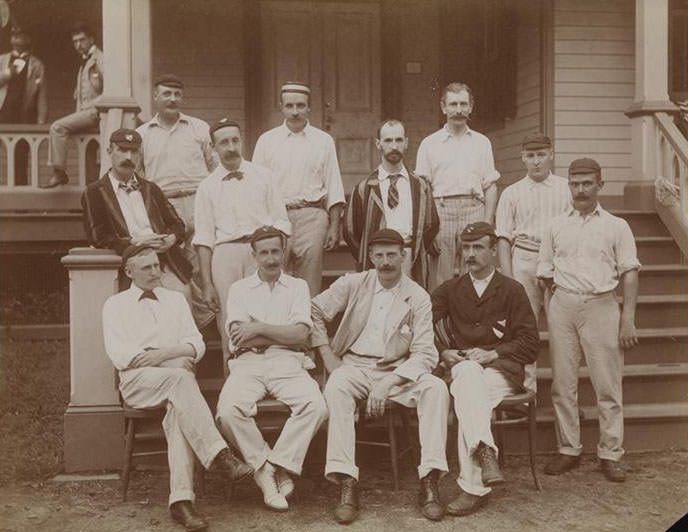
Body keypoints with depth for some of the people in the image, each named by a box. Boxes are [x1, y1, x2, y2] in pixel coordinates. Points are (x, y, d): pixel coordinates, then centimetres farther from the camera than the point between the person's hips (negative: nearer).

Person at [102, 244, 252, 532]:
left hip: (177, 377, 2)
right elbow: (118, 354, -2)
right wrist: (175, 359, -9)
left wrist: (163, 354, -10)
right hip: (137, 381, -2)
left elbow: (197, 345, 12)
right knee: (179, 376, -35)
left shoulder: (175, 300, 22)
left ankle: (181, 499, -43)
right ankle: (219, 454, -43)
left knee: (178, 408, -33)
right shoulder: (115, 305, 13)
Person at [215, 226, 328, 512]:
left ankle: (271, 468, -18)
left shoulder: (298, 286, 17)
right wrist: (283, 334, -2)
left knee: (315, 406, -30)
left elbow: (301, 335, 0)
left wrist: (259, 329, -4)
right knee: (229, 410, -31)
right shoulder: (239, 288, 17)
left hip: (288, 364, 0)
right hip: (248, 364, 0)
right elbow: (239, 337, 0)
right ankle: (270, 472, -14)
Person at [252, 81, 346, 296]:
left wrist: (334, 227, 1)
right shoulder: (266, 140, 10)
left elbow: (334, 189, 9)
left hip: (312, 216, 0)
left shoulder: (323, 141, 10)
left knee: (309, 289, -1)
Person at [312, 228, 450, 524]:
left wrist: (387, 384, -19)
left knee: (436, 387, -28)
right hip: (354, 365, 0)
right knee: (336, 387, -34)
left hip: (398, 372, 0)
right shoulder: (352, 284, 5)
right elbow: (314, 312, 9)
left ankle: (429, 481, -27)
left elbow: (424, 354, -5)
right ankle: (346, 484, -36)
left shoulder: (418, 298, 1)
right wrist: (328, 358, -1)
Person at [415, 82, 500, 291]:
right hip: (441, 210, -1)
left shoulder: (482, 142, 16)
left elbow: (490, 186, 11)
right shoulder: (429, 144, 11)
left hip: (474, 209, 1)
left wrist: (487, 223, -1)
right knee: (439, 280, -3)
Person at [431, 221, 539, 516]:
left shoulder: (512, 291, 12)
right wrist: (444, 353, -3)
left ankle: (471, 486, -38)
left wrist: (492, 354, -9)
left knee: (466, 399, -35)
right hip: (460, 367, 2)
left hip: (501, 370, -2)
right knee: (468, 373, -38)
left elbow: (529, 344, 5)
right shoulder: (448, 290, 20)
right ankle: (486, 453, -51)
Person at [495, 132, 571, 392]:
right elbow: (504, 238, 7)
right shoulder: (512, 193, 10)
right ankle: (526, 388, 7)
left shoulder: (567, 189, 10)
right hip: (524, 261, 0)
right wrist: (507, 278, -3)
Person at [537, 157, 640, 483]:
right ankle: (568, 450, 14)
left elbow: (629, 273, 1)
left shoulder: (616, 226, 6)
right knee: (563, 383, 5)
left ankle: (610, 454, 7)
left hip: (602, 306, -2)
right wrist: (561, 295, 6)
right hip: (563, 307, 2)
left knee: (608, 384, -1)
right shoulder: (556, 226, 12)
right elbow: (544, 270, 17)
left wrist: (628, 319, -6)